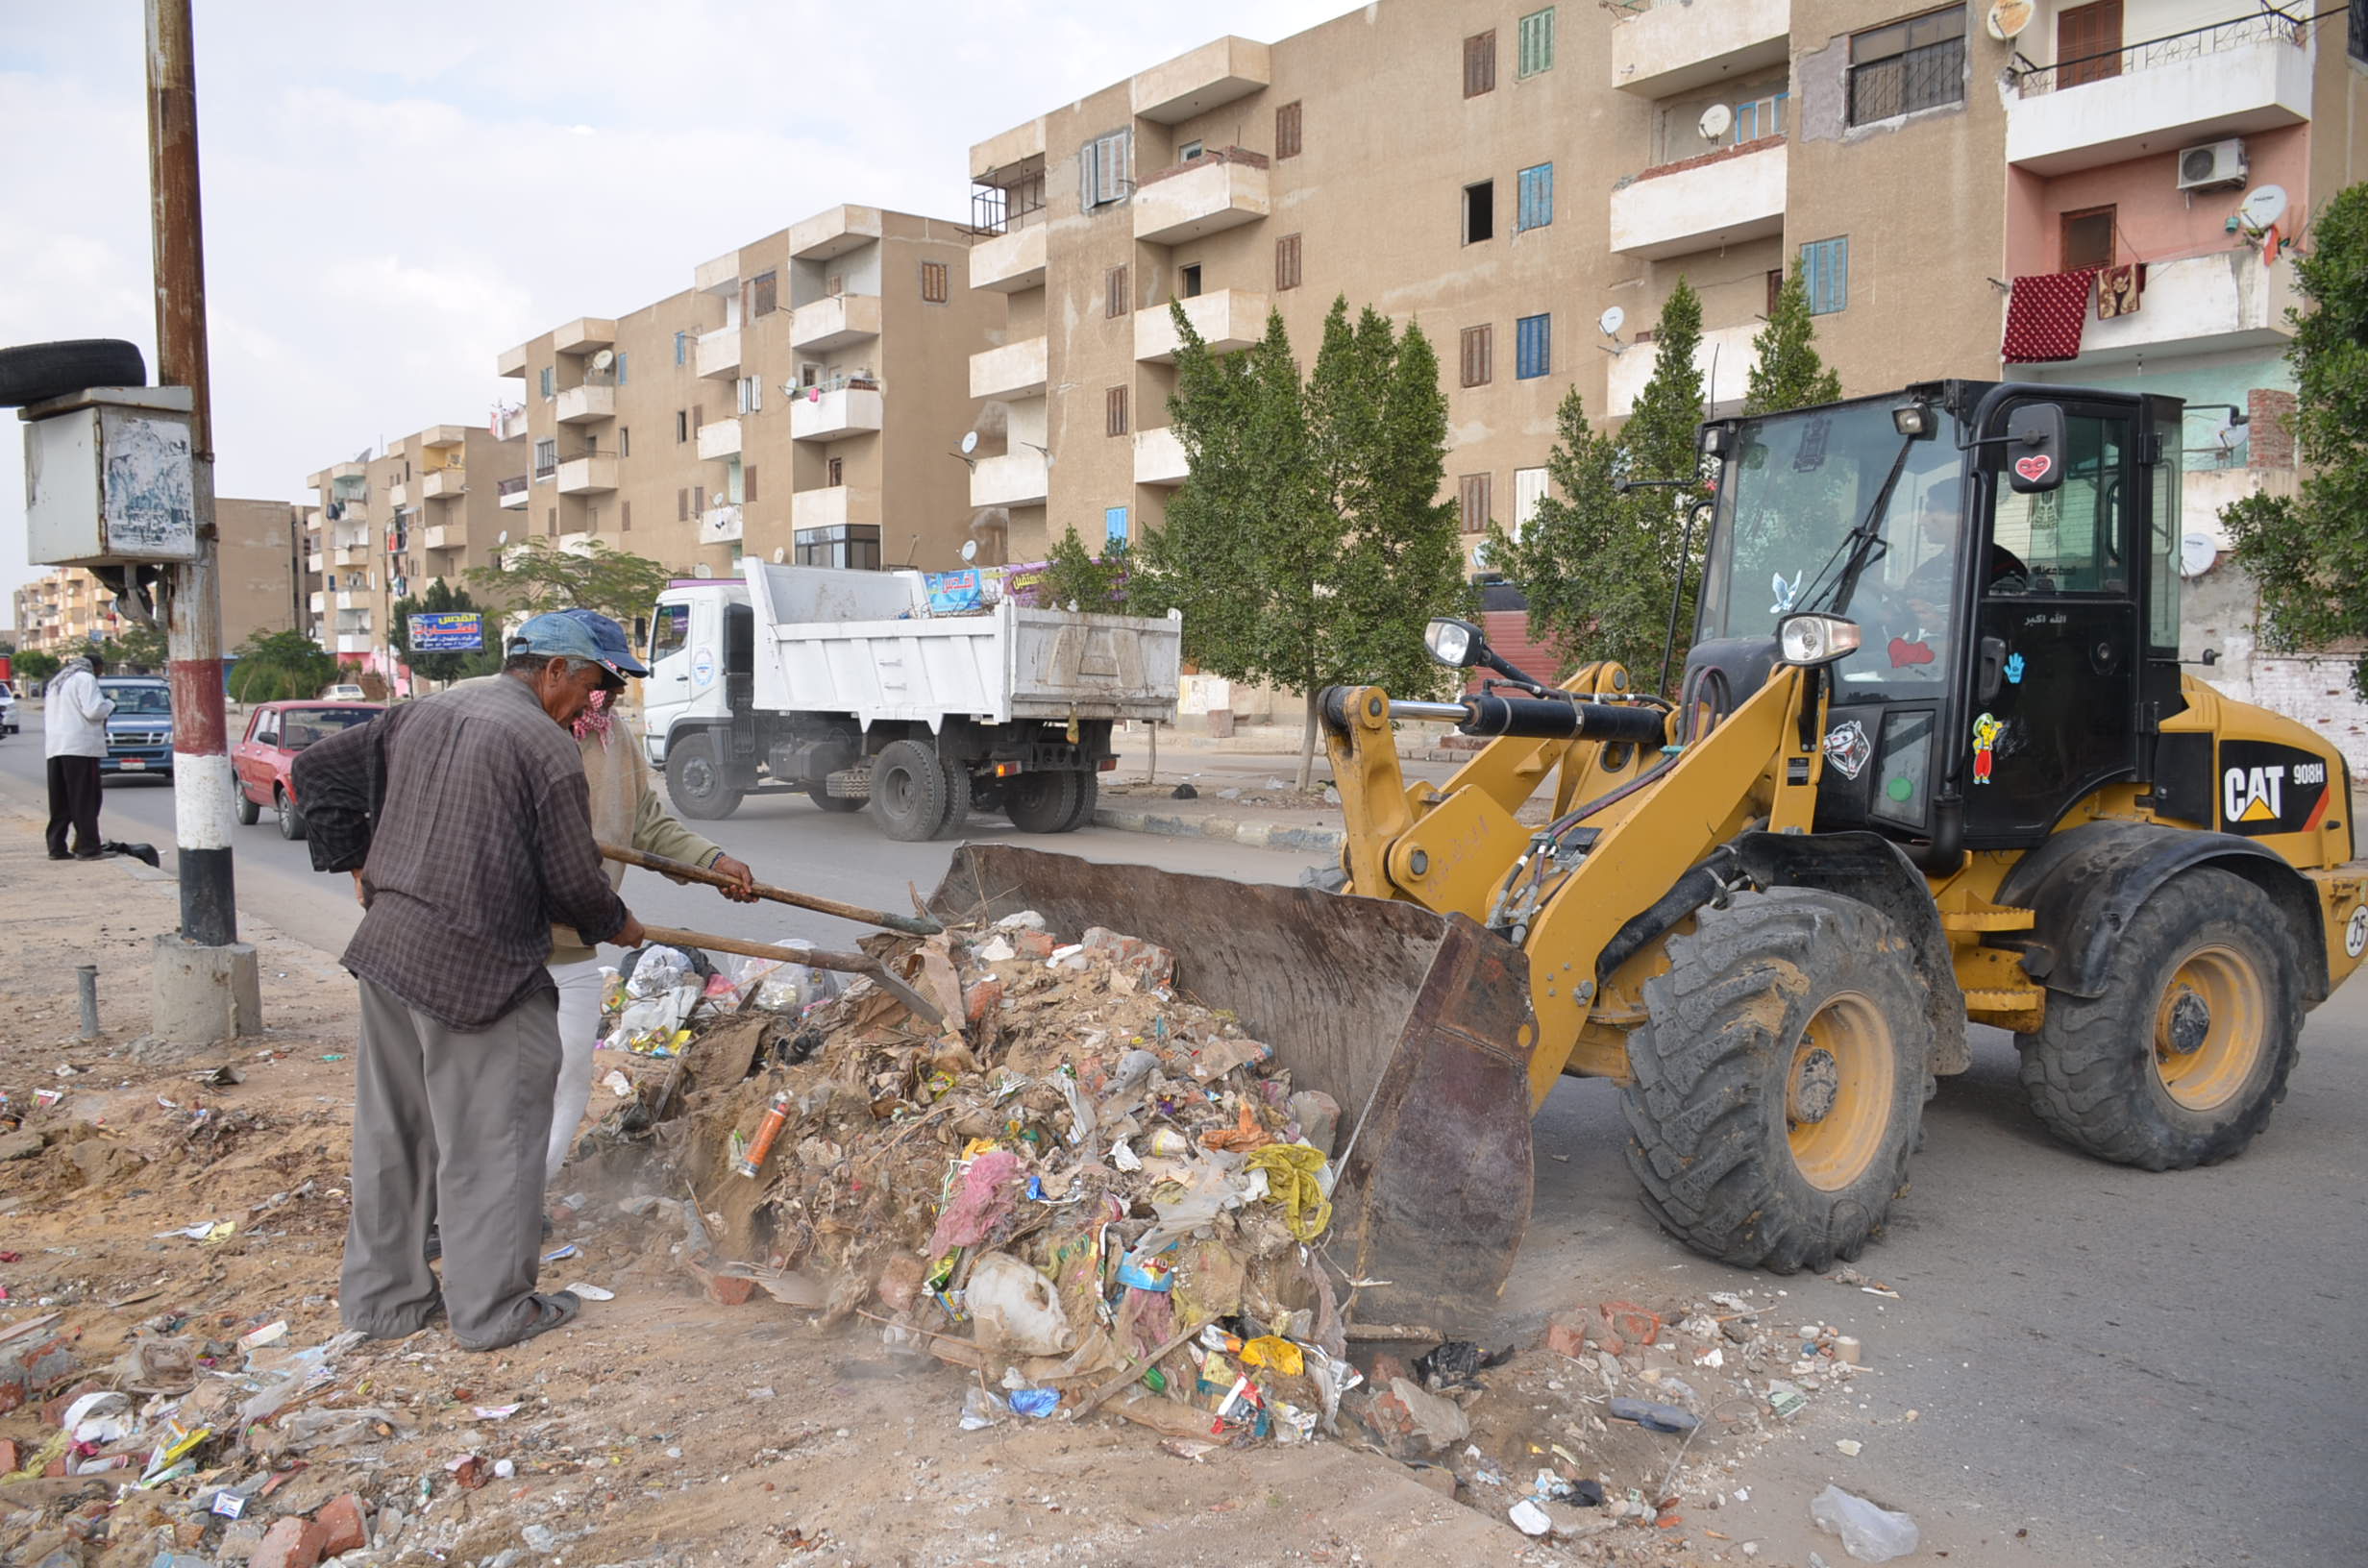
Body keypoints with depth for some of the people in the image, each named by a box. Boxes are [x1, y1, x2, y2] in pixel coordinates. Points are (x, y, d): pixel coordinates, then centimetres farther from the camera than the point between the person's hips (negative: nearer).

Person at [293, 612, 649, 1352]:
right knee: (490, 1139, 5)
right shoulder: (545, 745, -12)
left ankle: (381, 1294, 30)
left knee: (392, 1131, 17)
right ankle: (491, 1309, 14)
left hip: (386, 949, 8)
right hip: (475, 971, -8)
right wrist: (616, 926, 9)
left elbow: (318, 770, 19)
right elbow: (574, 880, -10)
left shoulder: (420, 715, 12)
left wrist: (358, 861, 21)